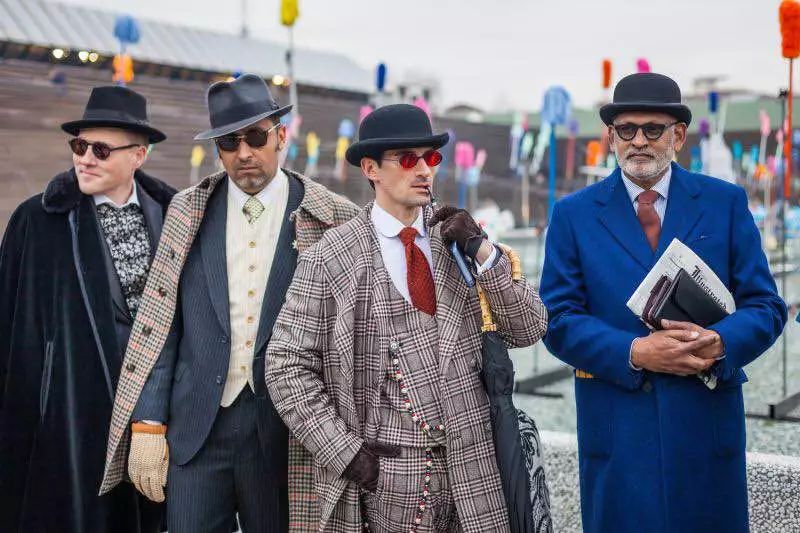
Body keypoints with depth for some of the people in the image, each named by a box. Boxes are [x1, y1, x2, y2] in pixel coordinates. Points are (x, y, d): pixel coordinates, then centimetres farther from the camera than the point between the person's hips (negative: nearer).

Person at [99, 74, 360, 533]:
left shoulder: (330, 219, -2)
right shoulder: (189, 211, 4)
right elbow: (161, 322, 4)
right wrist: (147, 423, -1)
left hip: (286, 431, -1)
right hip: (195, 427, 1)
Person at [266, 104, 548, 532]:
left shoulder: (458, 240, 5)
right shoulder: (329, 258, -5)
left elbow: (528, 330, 2)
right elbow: (287, 367, -4)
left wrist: (483, 252, -10)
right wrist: (344, 450, -10)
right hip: (379, 475, -3)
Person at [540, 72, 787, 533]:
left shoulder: (726, 202, 4)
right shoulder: (574, 214, 2)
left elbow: (766, 305, 2)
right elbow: (559, 319, -3)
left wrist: (720, 343, -19)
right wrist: (634, 353, -18)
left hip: (709, 418, 1)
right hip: (616, 422, -1)